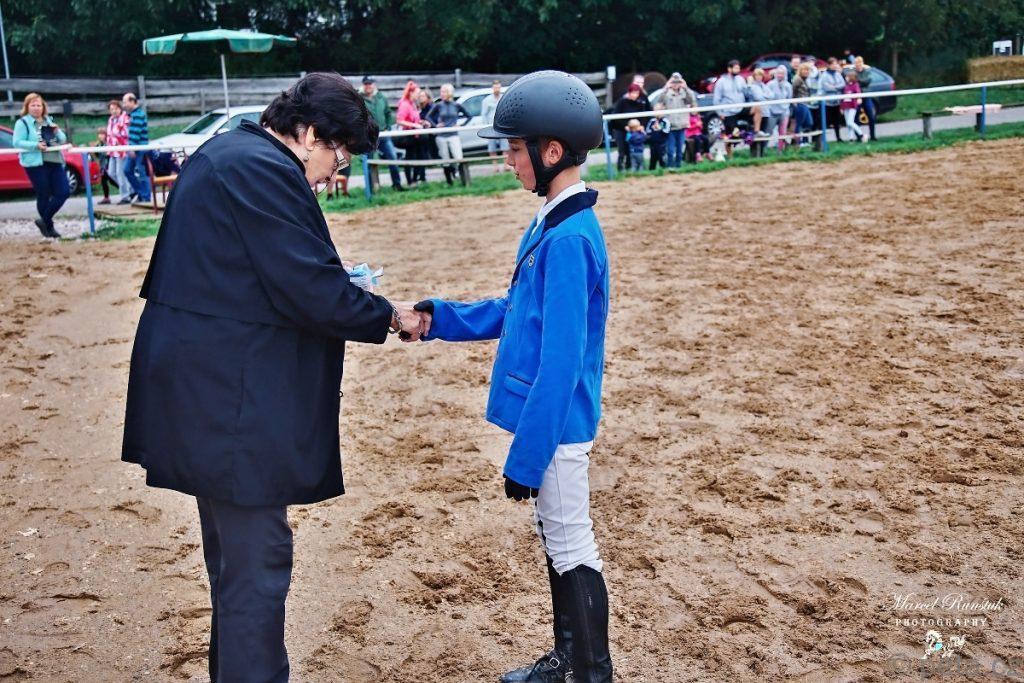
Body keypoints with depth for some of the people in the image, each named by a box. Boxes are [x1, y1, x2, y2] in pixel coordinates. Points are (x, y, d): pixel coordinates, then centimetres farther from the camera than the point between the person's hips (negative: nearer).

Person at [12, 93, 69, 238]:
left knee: (63, 192, -1)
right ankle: (49, 226, 13)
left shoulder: (49, 121, 17)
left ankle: (44, 220, 12)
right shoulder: (22, 123, -1)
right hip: (36, 164, -6)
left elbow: (63, 140, 19)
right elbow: (17, 142, -10)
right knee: (44, 196, -1)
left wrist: (57, 132, -2)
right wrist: (36, 145, -21)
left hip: (55, 162, 6)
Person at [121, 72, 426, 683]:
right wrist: (388, 316, -5)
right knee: (257, 563, -2)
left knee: (233, 555, 23)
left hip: (202, 389, 11)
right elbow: (313, 290, -21)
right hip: (233, 397, -11)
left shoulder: (224, 154, 15)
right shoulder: (266, 170, -17)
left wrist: (347, 293, 11)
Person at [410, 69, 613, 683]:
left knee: (572, 548, 3)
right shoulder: (553, 222, 7)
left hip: (555, 422, -10)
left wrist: (526, 454, -21)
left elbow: (561, 360, -23)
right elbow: (515, 311, 15)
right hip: (547, 417, 10)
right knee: (556, 540, 20)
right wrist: (442, 317, 5)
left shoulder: (570, 237, -22)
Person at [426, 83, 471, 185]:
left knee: (459, 158, -15)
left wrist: (461, 125, 2)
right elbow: (428, 116, 13)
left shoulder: (457, 106, 1)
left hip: (453, 135, -1)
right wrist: (435, 125, 1)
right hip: (441, 137, 1)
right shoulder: (438, 105, 2)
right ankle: (449, 182, 14)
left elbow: (469, 116, 12)